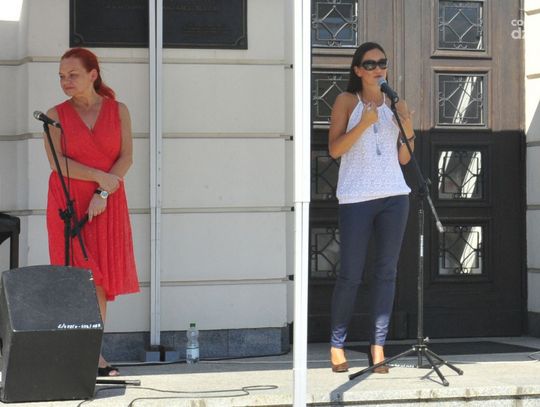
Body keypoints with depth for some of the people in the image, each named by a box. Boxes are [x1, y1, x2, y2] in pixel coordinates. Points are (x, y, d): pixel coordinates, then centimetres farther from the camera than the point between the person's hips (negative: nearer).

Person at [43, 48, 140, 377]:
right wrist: (100, 177, -14)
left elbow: (126, 158, -1)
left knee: (101, 278, 0)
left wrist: (103, 194, -13)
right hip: (68, 202, -1)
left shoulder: (118, 111, 7)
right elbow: (57, 162, -8)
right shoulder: (56, 115, 3)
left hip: (107, 203, 1)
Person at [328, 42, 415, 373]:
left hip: (394, 196, 4)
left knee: (387, 272, 1)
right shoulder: (347, 101, 5)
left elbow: (404, 158, 14)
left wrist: (408, 128, -3)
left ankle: (378, 346, 5)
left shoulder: (394, 104, 15)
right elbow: (334, 149, -5)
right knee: (351, 275, -2)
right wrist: (363, 124, -16)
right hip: (356, 197, -4)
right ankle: (337, 344, 11)